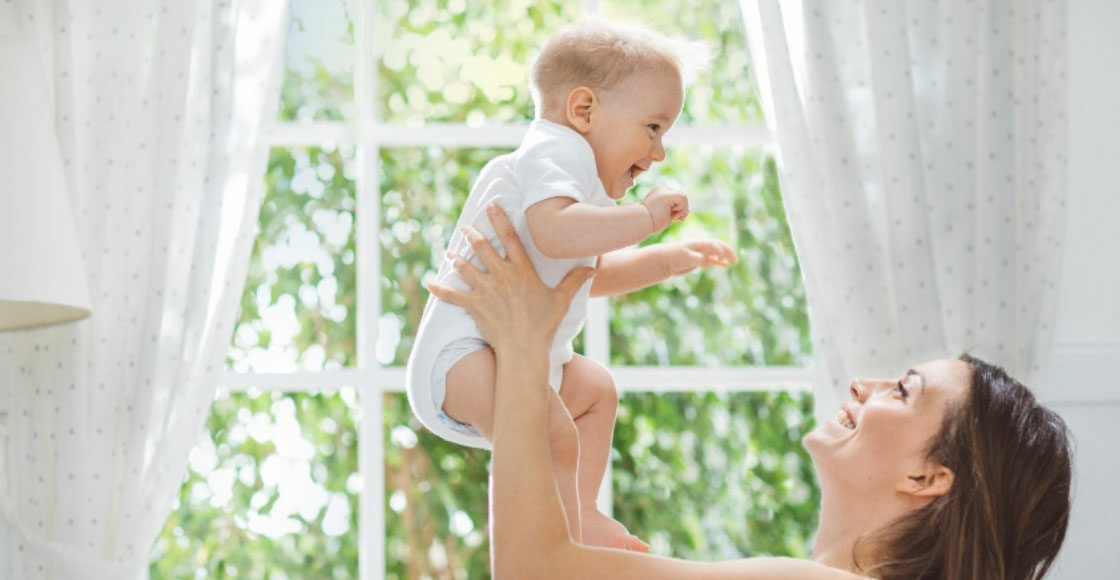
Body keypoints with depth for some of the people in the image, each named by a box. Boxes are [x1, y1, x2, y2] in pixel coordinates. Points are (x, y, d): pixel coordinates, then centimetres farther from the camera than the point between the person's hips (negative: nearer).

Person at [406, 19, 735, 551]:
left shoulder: (566, 164, 23)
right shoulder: (556, 154, -13)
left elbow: (588, 274, 35)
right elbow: (554, 232, -35)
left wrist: (665, 261, 27)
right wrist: (646, 216, -26)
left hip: (517, 356, 12)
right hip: (462, 354, -12)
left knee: (594, 387, 33)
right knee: (554, 435, -35)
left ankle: (581, 515, 34)